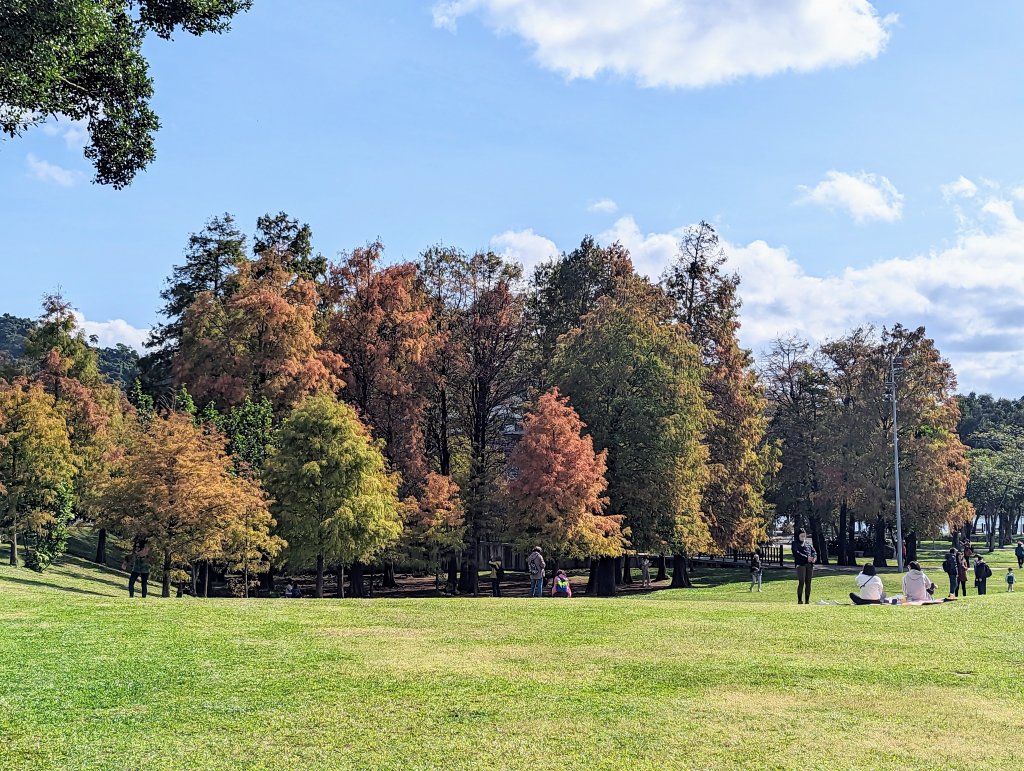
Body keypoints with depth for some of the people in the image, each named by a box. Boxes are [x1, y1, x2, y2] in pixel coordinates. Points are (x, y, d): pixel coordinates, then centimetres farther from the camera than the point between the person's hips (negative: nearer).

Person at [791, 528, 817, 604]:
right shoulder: (795, 543, 6)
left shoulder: (808, 543, 22)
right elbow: (797, 553, -9)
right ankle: (799, 600, -5)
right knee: (801, 582, -10)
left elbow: (814, 551, 14)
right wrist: (807, 557, -18)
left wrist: (814, 558, -8)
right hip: (800, 564, -5)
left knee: (808, 582, 3)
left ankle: (807, 600, 7)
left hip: (809, 564, 5)